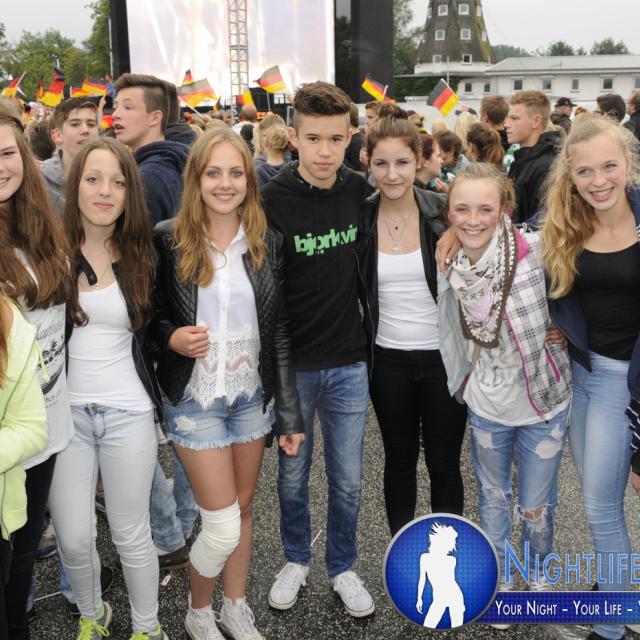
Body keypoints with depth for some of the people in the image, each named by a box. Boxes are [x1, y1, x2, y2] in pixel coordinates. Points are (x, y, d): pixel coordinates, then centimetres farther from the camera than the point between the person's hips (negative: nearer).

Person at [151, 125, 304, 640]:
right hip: (195, 398, -3)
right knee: (222, 524, -1)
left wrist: (290, 414, 0)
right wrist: (171, 337, -20)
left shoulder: (267, 243, -2)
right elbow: (148, 313, 3)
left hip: (253, 394, 3)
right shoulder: (168, 239, -9)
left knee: (244, 505, 15)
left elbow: (280, 333, 1)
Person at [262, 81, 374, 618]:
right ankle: (296, 560, 38)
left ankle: (342, 567, 34)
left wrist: (367, 338, 12)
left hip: (349, 362, 3)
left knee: (348, 479, 13)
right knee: (293, 473, 15)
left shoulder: (360, 191, -2)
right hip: (292, 365, -2)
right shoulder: (273, 201, -14)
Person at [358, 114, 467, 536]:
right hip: (389, 360, 2)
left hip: (443, 357, -1)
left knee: (444, 464, 9)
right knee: (400, 460, 16)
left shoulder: (444, 213, -8)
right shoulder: (360, 219, -3)